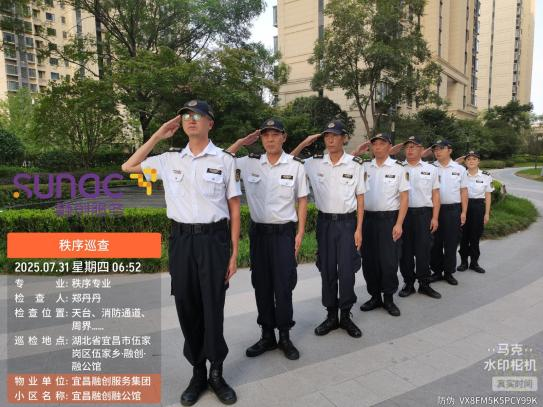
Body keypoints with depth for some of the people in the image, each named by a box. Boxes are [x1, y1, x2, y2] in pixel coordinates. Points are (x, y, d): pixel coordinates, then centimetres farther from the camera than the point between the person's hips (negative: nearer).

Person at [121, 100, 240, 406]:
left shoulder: (225, 160, -1)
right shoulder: (170, 160, 9)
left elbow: (234, 209, 0)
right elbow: (128, 167, 17)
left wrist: (234, 254, -4)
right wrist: (158, 136, 10)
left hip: (213, 239, -3)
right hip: (181, 239, 3)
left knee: (213, 308, 4)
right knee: (187, 307, 10)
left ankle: (216, 373, 25)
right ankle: (198, 373, 28)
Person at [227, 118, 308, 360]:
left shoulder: (296, 166, -2)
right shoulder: (249, 163, 3)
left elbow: (302, 200, 2)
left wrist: (300, 233, -3)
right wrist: (241, 142, 1)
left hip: (284, 231, -3)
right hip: (258, 231, 3)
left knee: (283, 285, 1)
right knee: (262, 285, 10)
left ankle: (285, 337, 17)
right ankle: (267, 335, 24)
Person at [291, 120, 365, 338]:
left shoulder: (355, 164, -3)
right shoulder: (314, 163, 0)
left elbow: (360, 197, 1)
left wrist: (359, 229, -4)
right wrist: (303, 144, -3)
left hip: (347, 222, -2)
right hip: (324, 222, 2)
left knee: (347, 270, 0)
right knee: (327, 270, 8)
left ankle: (346, 316, 17)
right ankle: (331, 316, 22)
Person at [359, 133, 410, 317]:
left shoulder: (398, 168, -2)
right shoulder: (364, 166, 7)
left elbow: (404, 197, -4)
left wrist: (399, 224, -10)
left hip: (389, 219, -3)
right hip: (368, 218, 3)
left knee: (389, 260, 1)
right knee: (369, 259, 9)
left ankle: (388, 298, 18)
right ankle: (375, 296, 25)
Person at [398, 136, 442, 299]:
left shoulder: (431, 169, 8)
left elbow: (435, 194, 8)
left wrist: (435, 217, 0)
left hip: (424, 213, 0)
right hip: (403, 213, 0)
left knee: (423, 250, 3)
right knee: (405, 250, 6)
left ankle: (424, 284, 16)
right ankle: (408, 283, 18)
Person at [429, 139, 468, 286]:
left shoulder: (459, 169, 5)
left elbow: (464, 192, 7)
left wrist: (463, 212, 1)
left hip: (453, 209, 0)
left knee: (451, 243, 6)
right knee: (435, 242, 7)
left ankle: (449, 272, 19)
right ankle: (437, 271, 19)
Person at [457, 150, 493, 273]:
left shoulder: (486, 176, -1)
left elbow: (488, 196, 3)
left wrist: (487, 213, 1)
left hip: (478, 206, 0)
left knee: (475, 235, 6)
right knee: (464, 235, 5)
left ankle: (474, 262, 18)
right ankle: (463, 261, 16)